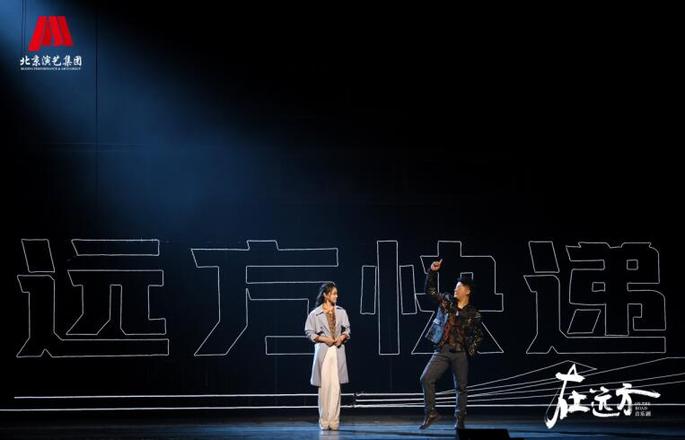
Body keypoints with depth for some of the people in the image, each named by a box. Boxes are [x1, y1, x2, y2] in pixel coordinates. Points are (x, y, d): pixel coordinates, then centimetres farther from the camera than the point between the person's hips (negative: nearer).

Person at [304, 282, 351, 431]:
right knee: (324, 386, -1)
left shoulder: (341, 312, 7)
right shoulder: (315, 314, -2)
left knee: (335, 386, -2)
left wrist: (342, 337, -6)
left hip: (338, 351, 2)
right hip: (323, 351, -2)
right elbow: (309, 332, 1)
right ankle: (324, 422, 5)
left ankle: (334, 421, 0)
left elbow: (347, 329, 15)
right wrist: (323, 339, -10)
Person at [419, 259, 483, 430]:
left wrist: (471, 350, -3)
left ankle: (459, 420, 16)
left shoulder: (473, 314, 1)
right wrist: (433, 272, -2)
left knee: (461, 387, 4)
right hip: (442, 351, 2)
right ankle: (430, 413, -3)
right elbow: (430, 290, 9)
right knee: (426, 379, -12)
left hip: (460, 353, -2)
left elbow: (479, 335, 9)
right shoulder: (446, 301, 7)